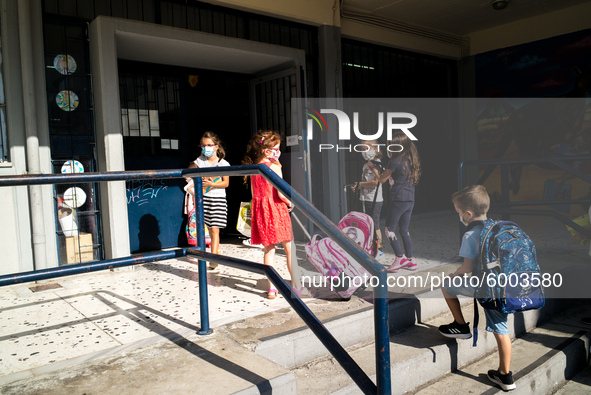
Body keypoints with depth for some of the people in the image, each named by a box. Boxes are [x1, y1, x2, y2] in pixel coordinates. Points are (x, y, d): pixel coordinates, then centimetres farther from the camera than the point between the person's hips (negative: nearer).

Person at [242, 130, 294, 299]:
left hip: (260, 209, 6)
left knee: (268, 249, 10)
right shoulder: (274, 166, -12)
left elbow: (254, 193, 13)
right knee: (289, 247, 7)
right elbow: (280, 193, -17)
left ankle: (271, 288, 12)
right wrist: (290, 203, 0)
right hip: (276, 209, -6)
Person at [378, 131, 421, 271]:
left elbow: (382, 179, -6)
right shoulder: (411, 160, 8)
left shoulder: (395, 161, -13)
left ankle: (400, 258, -1)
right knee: (404, 231, 14)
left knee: (389, 229, 3)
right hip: (410, 200, 8)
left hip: (398, 199, -7)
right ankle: (409, 260, 16)